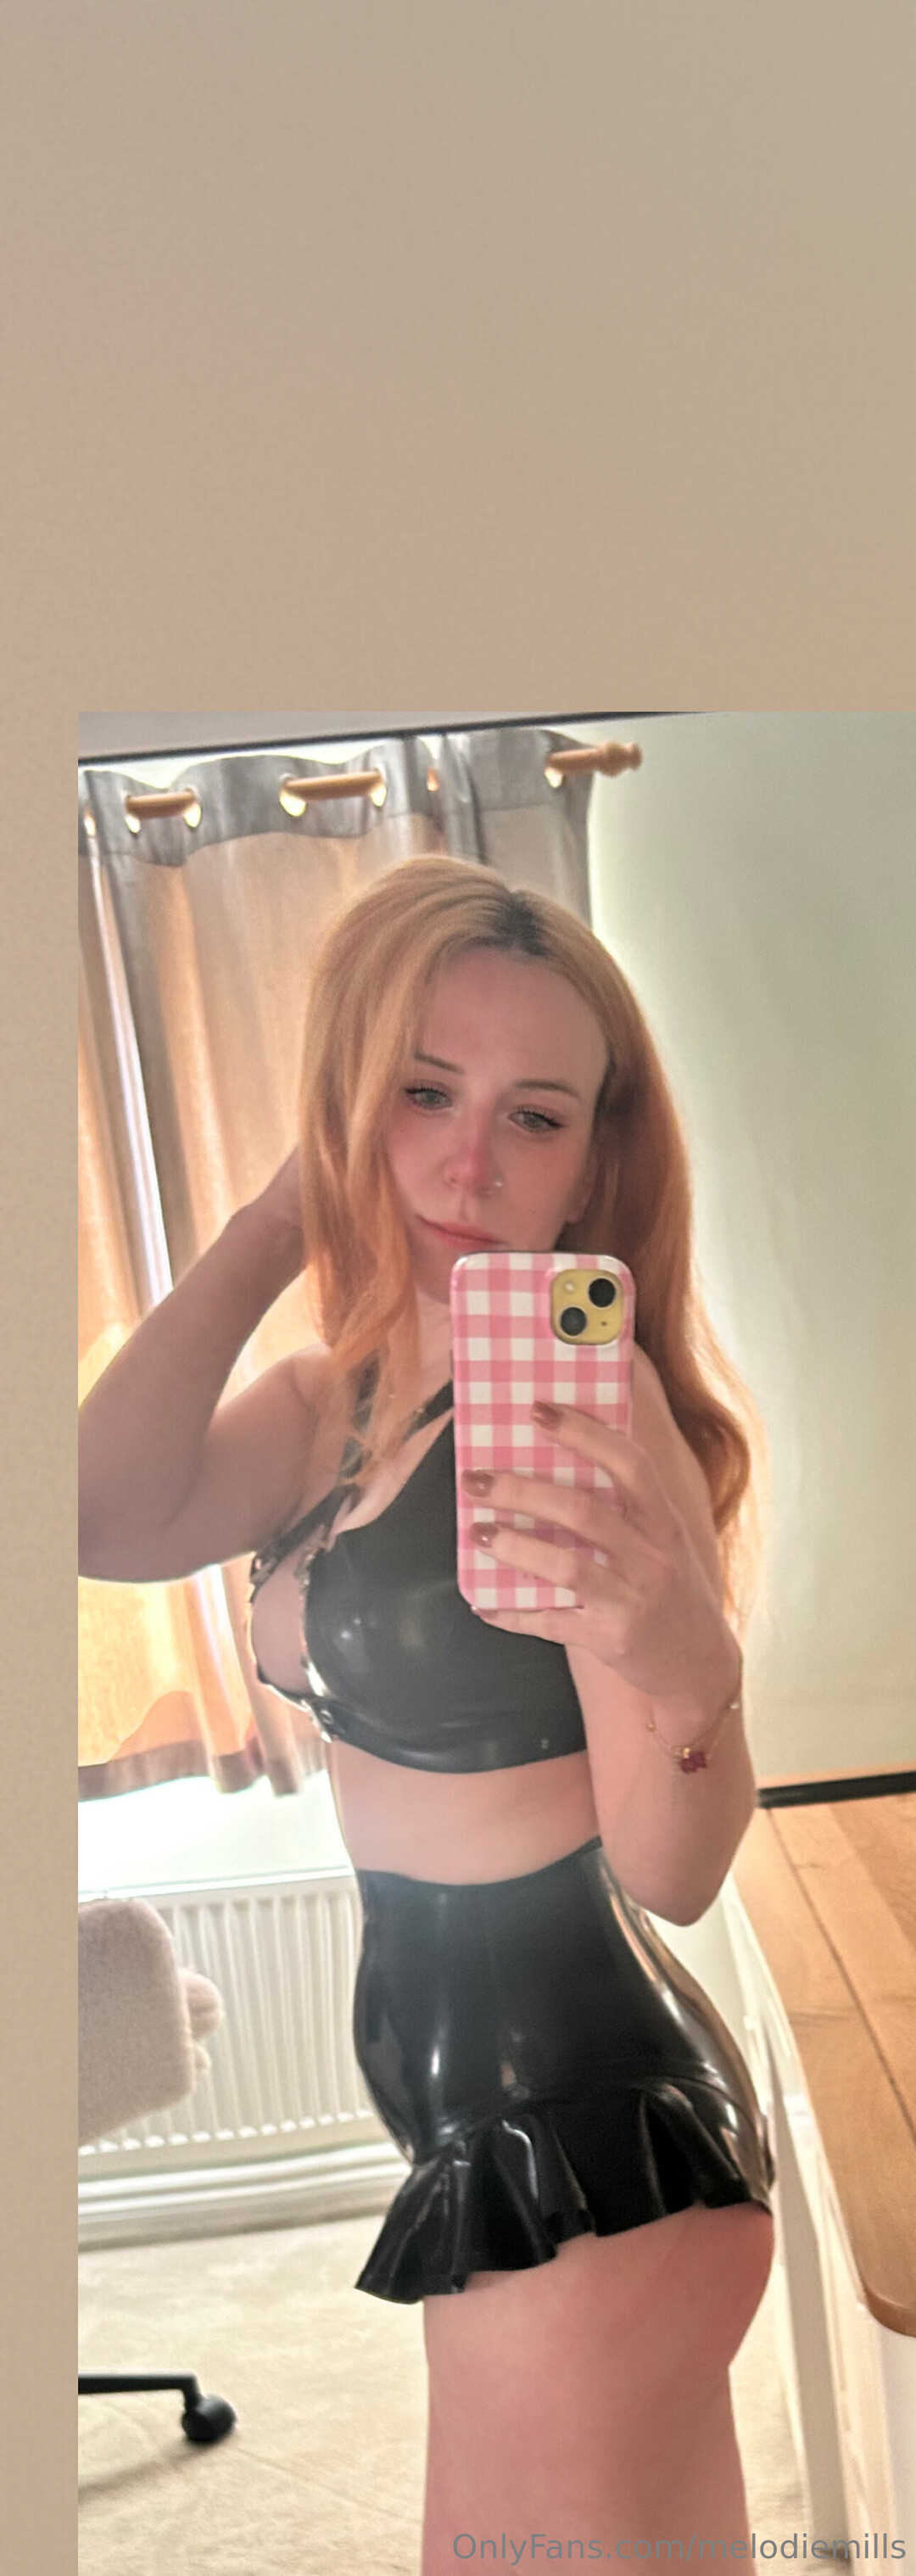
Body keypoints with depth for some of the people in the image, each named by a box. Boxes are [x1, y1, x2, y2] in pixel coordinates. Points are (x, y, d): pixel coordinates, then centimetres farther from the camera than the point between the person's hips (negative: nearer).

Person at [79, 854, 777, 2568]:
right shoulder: (337, 1399, 3)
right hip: (488, 2106, 8)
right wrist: (271, 1224, -12)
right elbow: (113, 1523, -17)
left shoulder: (584, 1399, -20)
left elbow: (673, 1875, -23)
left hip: (584, 2136, -8)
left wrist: (685, 1664, -44)